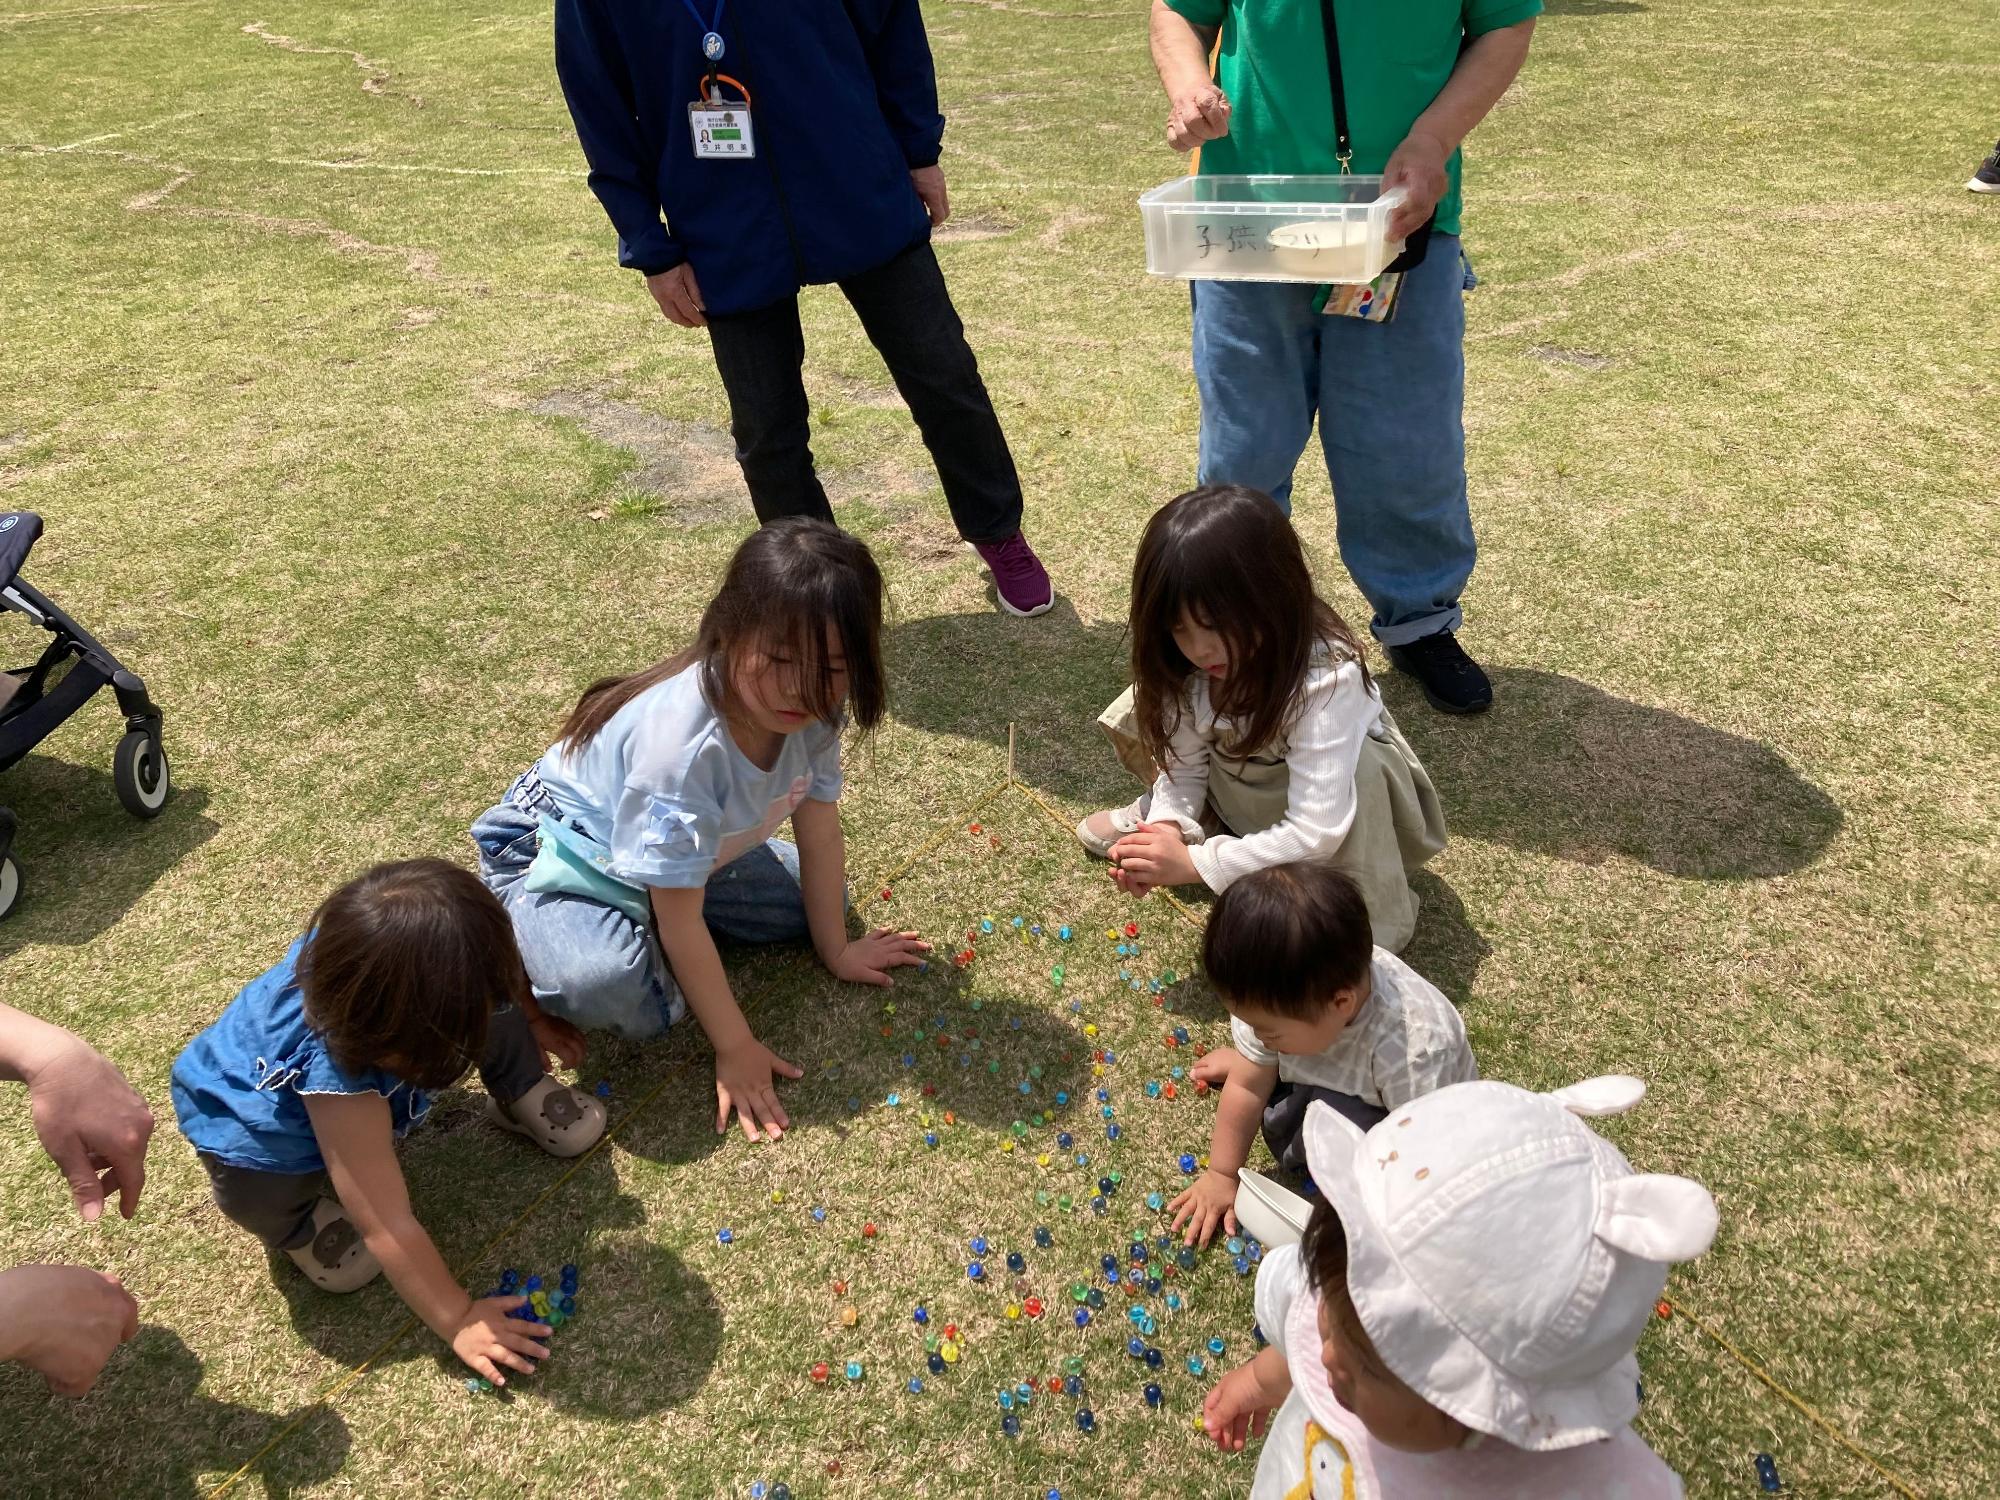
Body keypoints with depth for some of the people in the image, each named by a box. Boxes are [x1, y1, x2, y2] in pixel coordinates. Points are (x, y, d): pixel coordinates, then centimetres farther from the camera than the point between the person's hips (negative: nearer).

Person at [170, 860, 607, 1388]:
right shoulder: (333, 1065, -45)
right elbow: (386, 1226, -36)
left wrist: (530, 1018, 7)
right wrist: (456, 1320, -30)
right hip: (265, 1117, -4)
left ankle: (520, 1096, 8)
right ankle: (299, 1216, 0)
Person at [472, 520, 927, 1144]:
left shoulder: (811, 709, -20)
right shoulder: (685, 745, -40)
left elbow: (820, 836, -4)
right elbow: (681, 922, -30)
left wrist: (836, 950, 5)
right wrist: (735, 1046, -21)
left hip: (687, 852, 8)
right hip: (557, 854, -7)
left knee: (819, 898, 4)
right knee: (611, 987, -36)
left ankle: (641, 925, 14)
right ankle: (522, 946, 0)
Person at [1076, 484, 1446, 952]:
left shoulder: (1328, 678, -38)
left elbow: (1316, 833, -42)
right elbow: (1184, 760, -11)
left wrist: (1195, 862, -41)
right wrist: (1168, 826, -31)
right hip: (1252, 791, 5)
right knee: (1152, 711, -14)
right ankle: (1155, 817, 12)